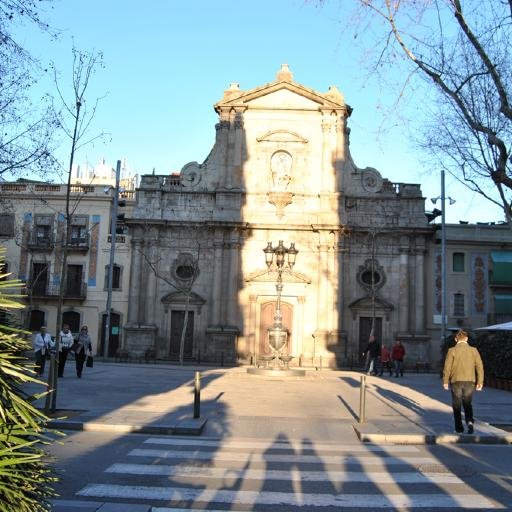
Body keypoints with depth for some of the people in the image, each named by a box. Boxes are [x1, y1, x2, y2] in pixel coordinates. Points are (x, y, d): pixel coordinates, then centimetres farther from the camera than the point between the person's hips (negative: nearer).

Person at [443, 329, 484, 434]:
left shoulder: (452, 350, -5)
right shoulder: (473, 350, 1)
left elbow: (447, 367, -6)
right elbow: (479, 366, -2)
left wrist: (445, 381, 3)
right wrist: (480, 382, 3)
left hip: (456, 381, -2)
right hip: (470, 381, 2)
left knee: (456, 405, 11)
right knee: (468, 404, 15)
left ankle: (459, 428, 12)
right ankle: (470, 421, -9)